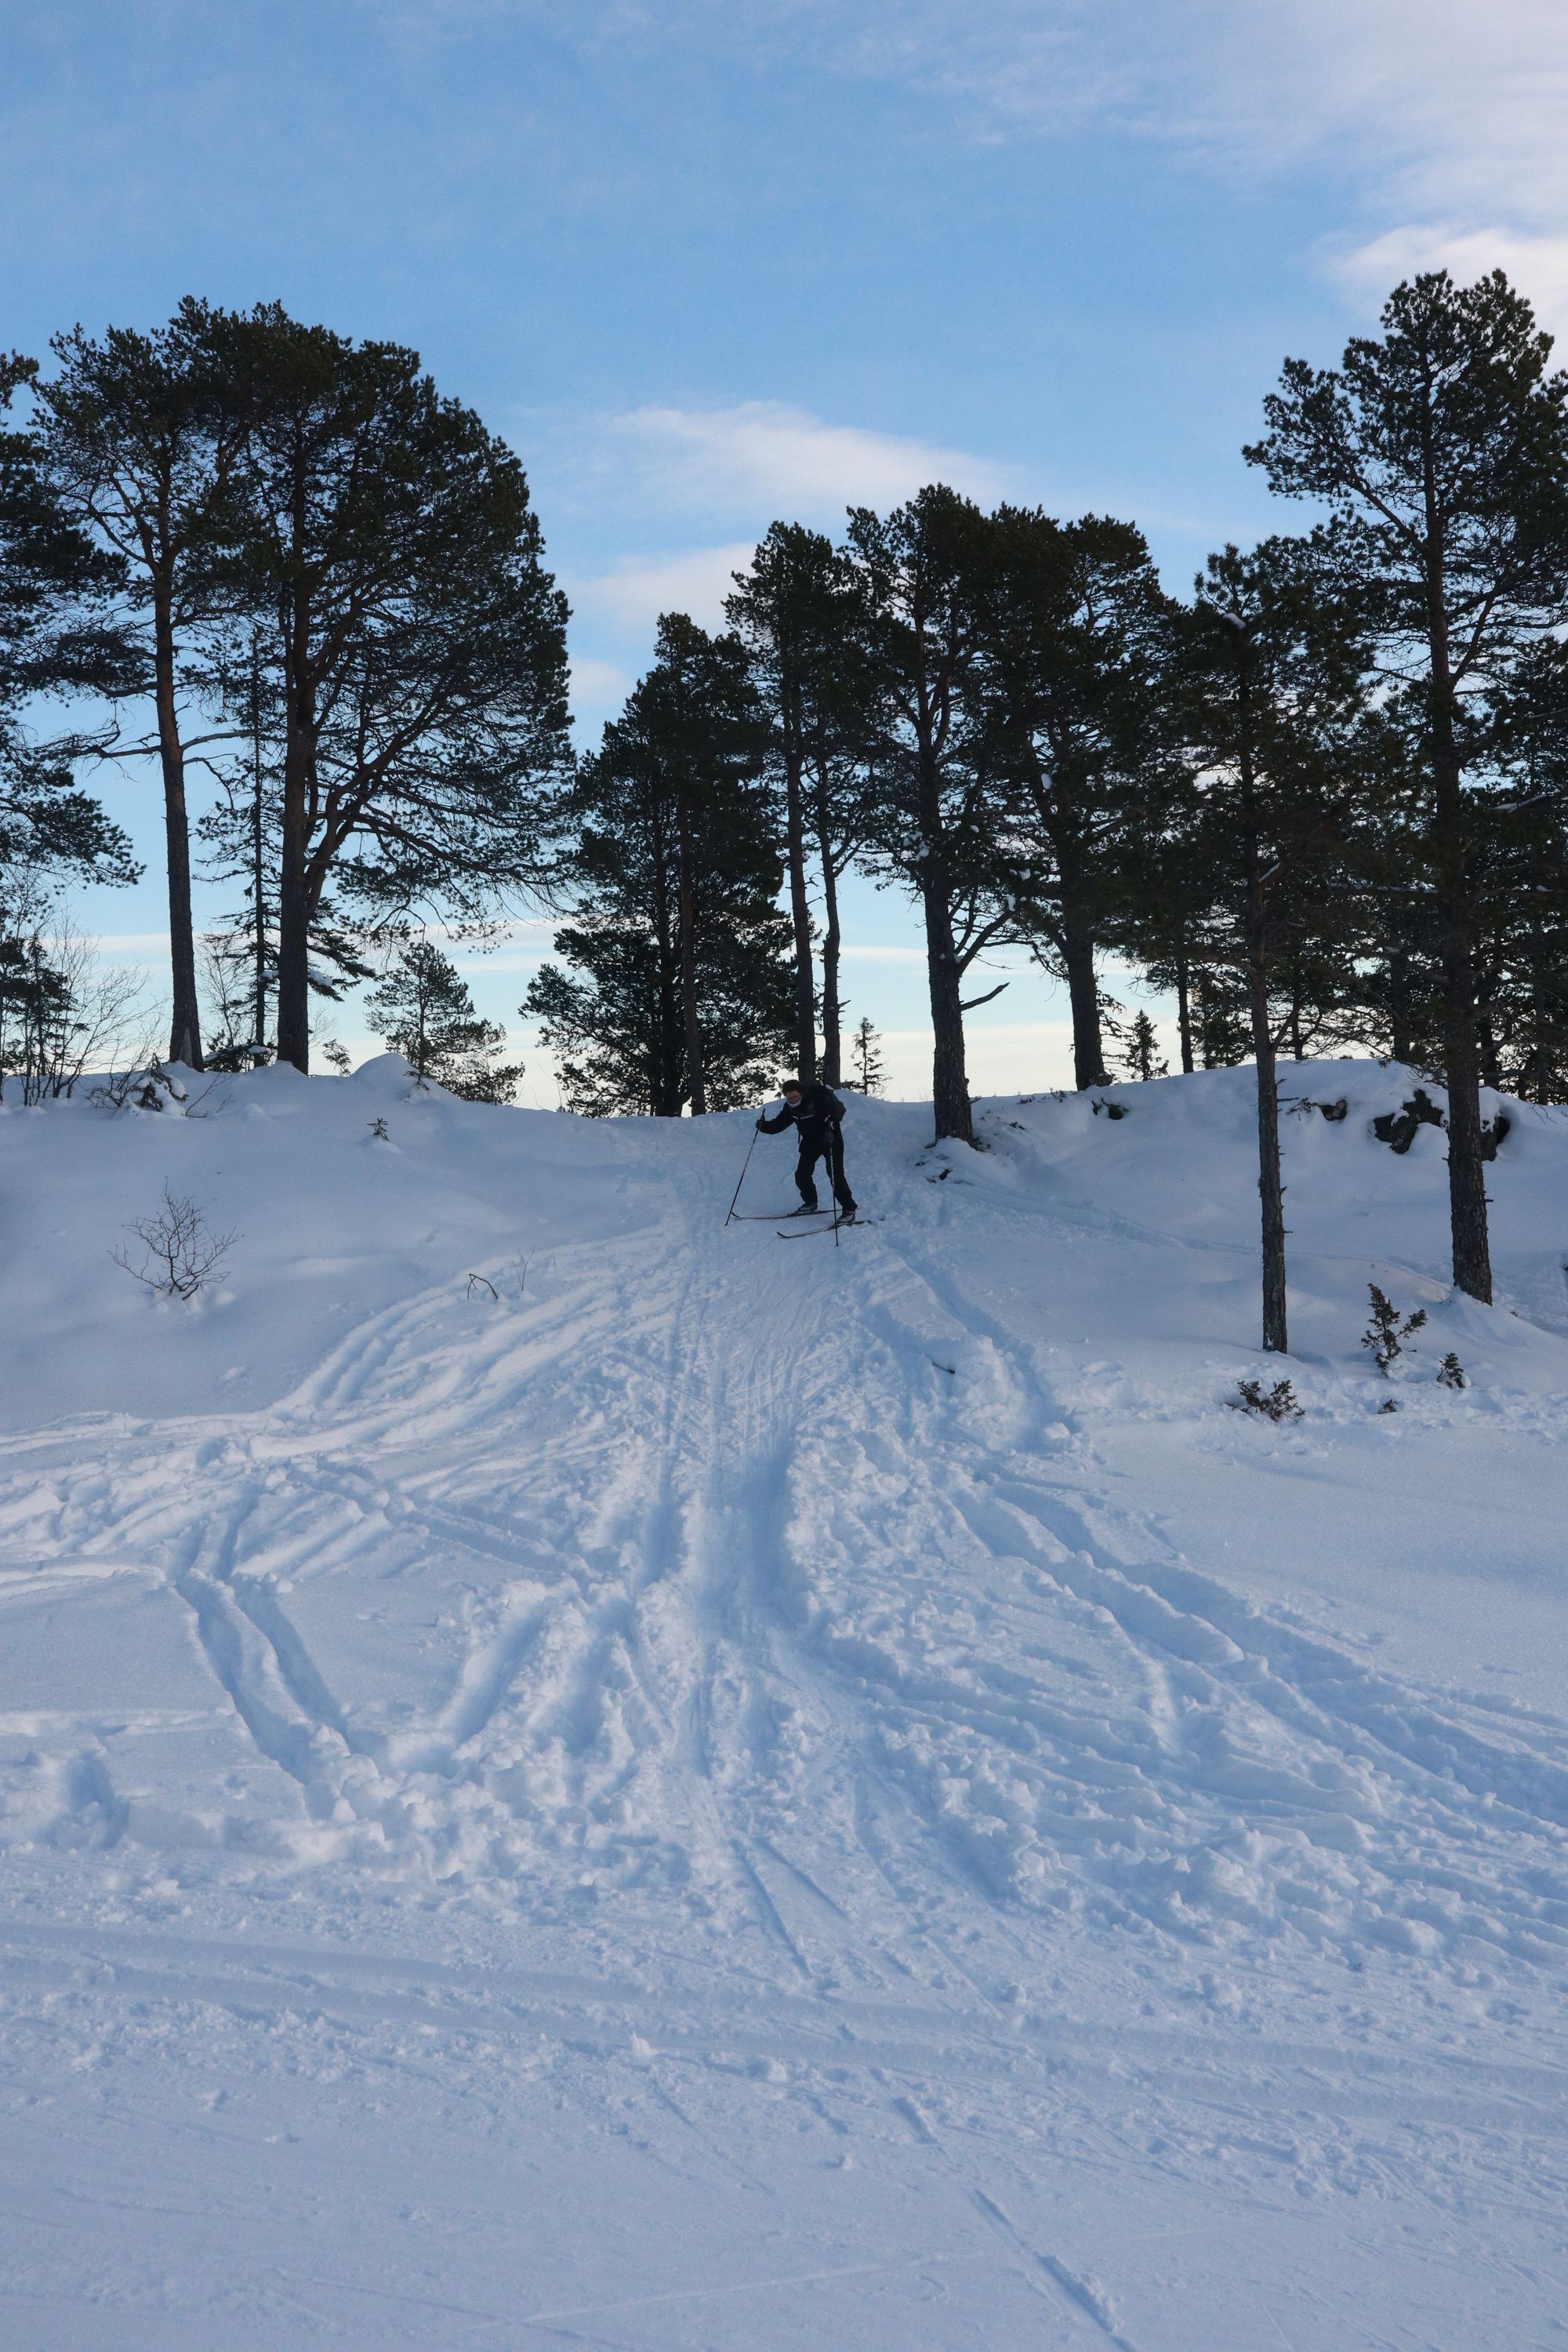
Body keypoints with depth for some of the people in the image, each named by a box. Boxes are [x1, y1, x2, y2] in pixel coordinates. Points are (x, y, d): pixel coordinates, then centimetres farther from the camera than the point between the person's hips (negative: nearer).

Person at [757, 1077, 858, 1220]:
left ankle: (849, 1210, -5)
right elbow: (778, 1124, 1)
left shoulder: (818, 1095, -24)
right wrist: (764, 1126, -18)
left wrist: (831, 1125, -41)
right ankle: (810, 1203, 25)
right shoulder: (790, 1107, -5)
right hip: (810, 1142, 6)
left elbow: (839, 1109, -25)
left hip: (830, 1138, -6)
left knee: (836, 1175, -13)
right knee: (802, 1175, 1)